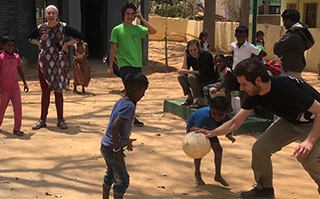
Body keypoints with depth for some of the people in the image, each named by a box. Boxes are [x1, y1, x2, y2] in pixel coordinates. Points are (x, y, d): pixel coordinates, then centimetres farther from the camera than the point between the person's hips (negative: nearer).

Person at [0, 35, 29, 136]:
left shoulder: (16, 57, 4)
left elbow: (20, 71, 14)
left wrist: (25, 83, 12)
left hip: (15, 87, 3)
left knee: (18, 108, -4)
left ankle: (17, 129, 3)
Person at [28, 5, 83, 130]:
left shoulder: (63, 27, -4)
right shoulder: (41, 28, 3)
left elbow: (79, 37, 0)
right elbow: (30, 37, 22)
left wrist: (66, 44, -5)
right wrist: (39, 44, 5)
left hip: (59, 64, -2)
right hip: (44, 63, 2)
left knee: (58, 91, 3)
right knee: (45, 92, 6)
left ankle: (60, 120, 11)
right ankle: (42, 120, 14)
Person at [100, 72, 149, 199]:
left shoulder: (121, 102, 7)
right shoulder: (129, 106, -21)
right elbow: (115, 126, -29)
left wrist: (126, 140, 31)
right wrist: (117, 150, -26)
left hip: (106, 146, 10)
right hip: (111, 147, -9)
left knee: (110, 174, 26)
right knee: (122, 180, 4)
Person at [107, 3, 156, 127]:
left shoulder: (138, 29, 9)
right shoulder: (117, 30, 1)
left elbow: (153, 31, -4)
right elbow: (113, 49, 1)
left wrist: (141, 19, -5)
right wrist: (110, 67, -2)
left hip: (137, 65, 5)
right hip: (125, 65, -4)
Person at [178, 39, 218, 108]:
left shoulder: (206, 55, -18)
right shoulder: (190, 57, -1)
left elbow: (203, 72, -26)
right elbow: (184, 69, -8)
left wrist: (187, 71, -27)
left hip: (210, 81, -6)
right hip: (199, 80, 6)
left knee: (191, 77, -31)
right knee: (181, 76, -15)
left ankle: (200, 101, -26)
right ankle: (189, 98, -4)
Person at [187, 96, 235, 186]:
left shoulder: (227, 118, -28)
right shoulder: (205, 116, -45)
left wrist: (229, 136, -31)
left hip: (209, 129, 5)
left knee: (218, 149, -2)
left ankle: (218, 175, 15)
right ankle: (197, 173, 6)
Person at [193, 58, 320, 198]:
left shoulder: (286, 88, -36)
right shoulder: (254, 94, -14)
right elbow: (235, 123, -4)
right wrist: (212, 133, -13)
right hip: (290, 120, 7)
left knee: (308, 156, -30)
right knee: (260, 148, -6)